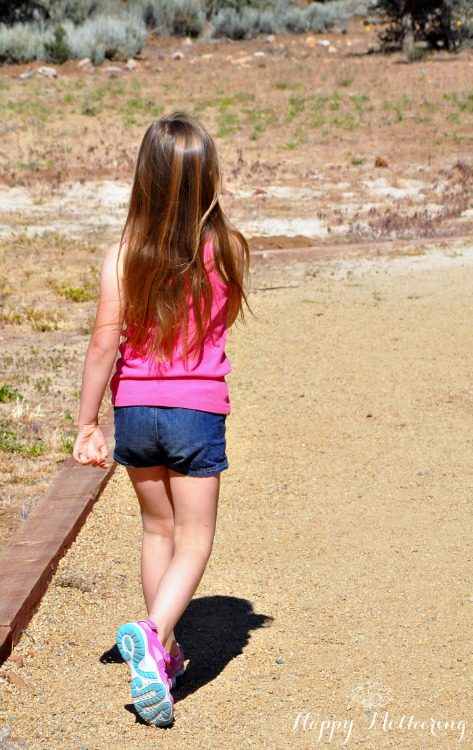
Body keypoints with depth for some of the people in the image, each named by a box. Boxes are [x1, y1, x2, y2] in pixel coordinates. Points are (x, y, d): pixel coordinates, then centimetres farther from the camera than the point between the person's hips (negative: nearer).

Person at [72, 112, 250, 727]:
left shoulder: (122, 256, -9)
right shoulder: (229, 250, -9)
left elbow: (104, 343, -11)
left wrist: (87, 425, -2)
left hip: (134, 408, 2)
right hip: (198, 409, -2)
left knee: (157, 529, 21)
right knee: (193, 542, 7)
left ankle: (162, 653, 30)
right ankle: (153, 634, -18)